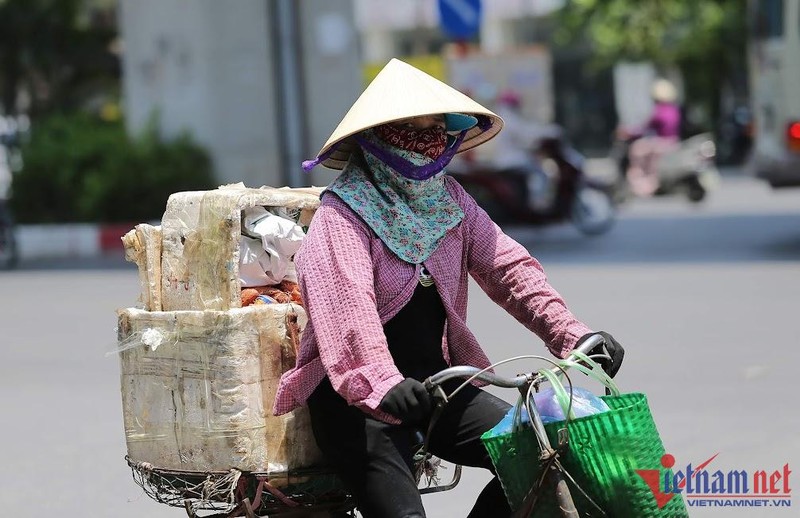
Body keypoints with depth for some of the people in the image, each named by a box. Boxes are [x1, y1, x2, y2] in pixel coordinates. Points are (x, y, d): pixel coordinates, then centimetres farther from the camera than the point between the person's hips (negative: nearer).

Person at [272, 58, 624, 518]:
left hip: (435, 381, 7)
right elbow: (344, 300, -29)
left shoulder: (450, 200, 8)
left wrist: (572, 334, -18)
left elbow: (509, 265, -1)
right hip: (358, 395, -6)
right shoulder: (343, 213, -13)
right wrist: (382, 382, -47)